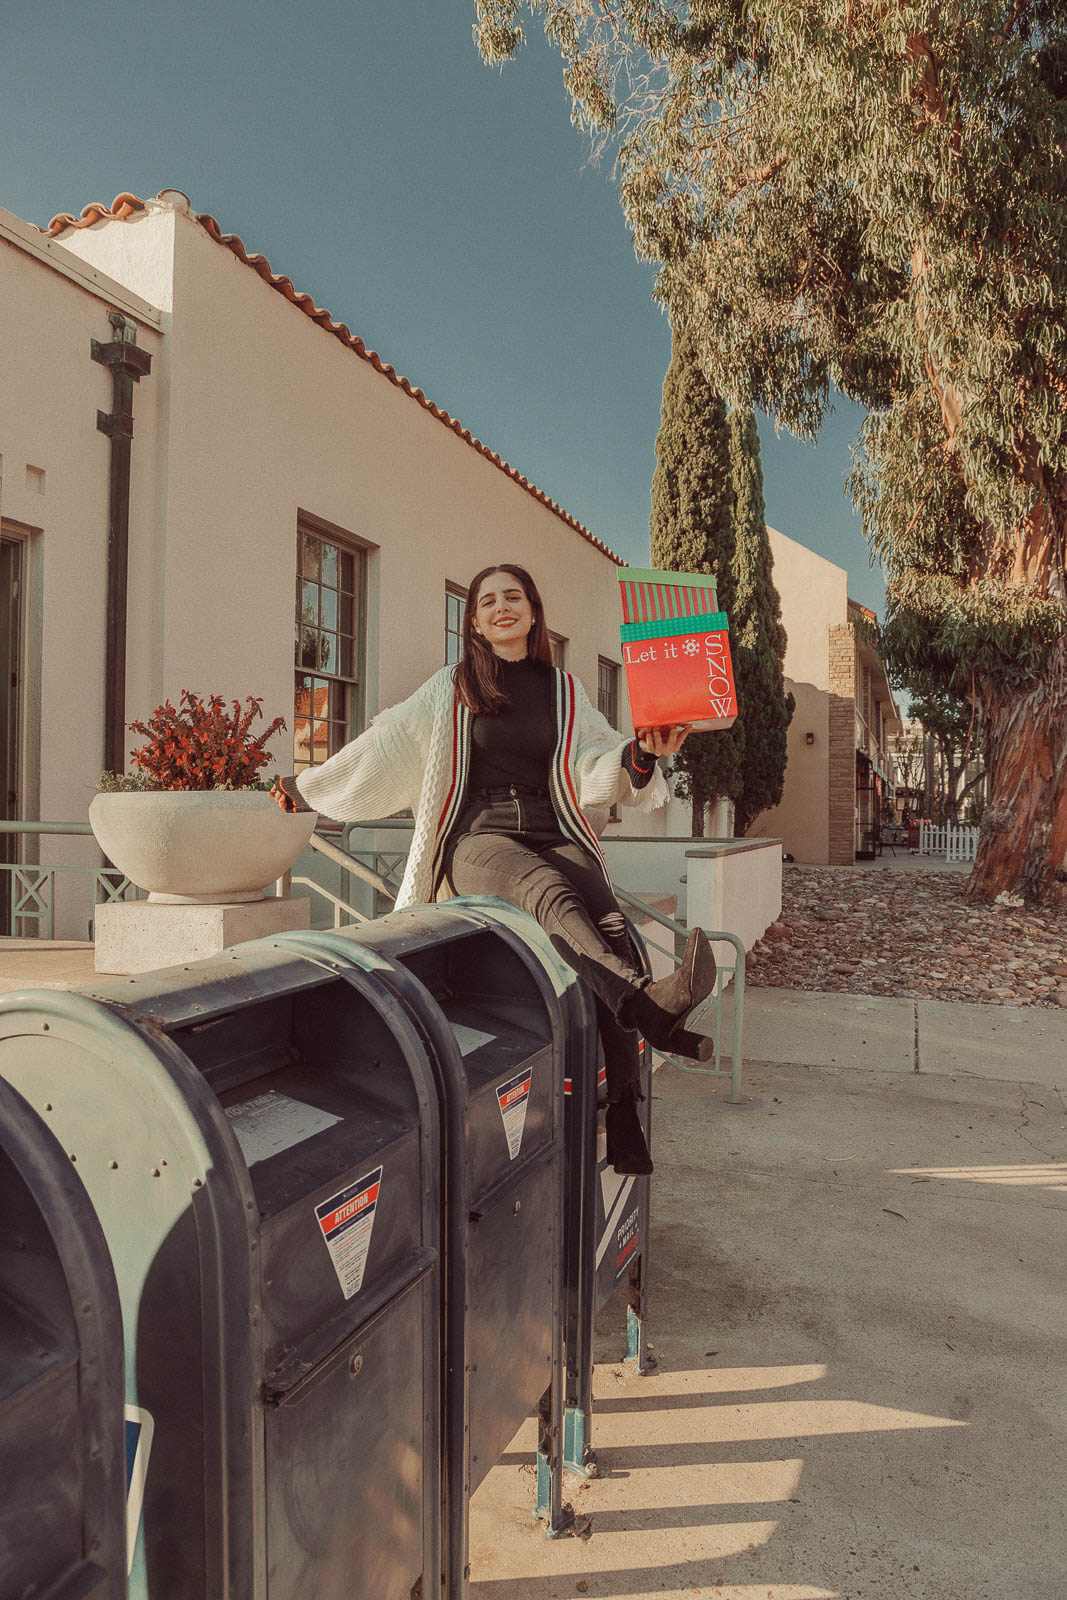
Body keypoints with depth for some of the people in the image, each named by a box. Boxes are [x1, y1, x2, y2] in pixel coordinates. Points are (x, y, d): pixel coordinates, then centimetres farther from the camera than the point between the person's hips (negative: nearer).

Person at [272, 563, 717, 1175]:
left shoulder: (565, 691, 19)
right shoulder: (451, 689, 16)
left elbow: (596, 772, 7)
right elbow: (379, 751, 22)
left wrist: (642, 752, -14)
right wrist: (307, 787, 28)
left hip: (554, 834, 2)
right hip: (480, 836, -1)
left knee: (610, 923, -31)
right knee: (550, 893, -37)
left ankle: (624, 1120, -38)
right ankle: (651, 1007, -61)